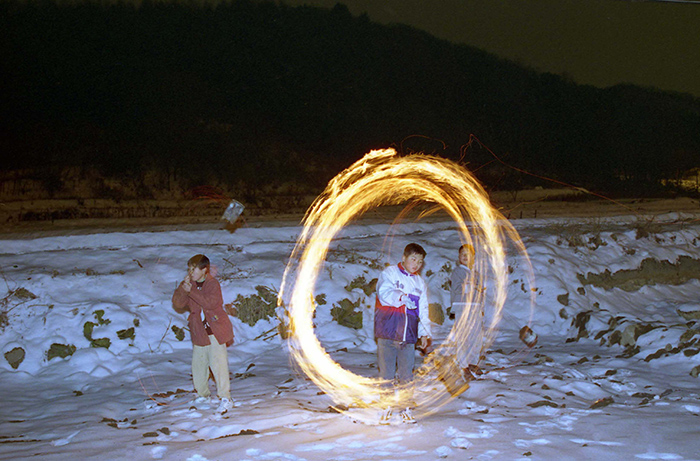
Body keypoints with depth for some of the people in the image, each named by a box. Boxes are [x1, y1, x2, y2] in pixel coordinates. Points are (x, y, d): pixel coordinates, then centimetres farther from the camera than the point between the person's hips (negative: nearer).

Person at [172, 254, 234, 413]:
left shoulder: (212, 284, -8)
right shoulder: (190, 284, 7)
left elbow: (211, 302, -25)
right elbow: (178, 304, -2)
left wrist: (191, 291, -28)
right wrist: (183, 288, -18)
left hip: (215, 331, -6)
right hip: (199, 333, 6)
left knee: (218, 363, -11)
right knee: (198, 364, 10)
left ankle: (226, 399, -8)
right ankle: (203, 394, 29)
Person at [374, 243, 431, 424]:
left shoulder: (419, 282, 18)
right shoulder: (389, 273, 2)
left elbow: (423, 309, 22)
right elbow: (384, 294, -15)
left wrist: (424, 332, 16)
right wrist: (404, 297, -28)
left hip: (408, 335, 4)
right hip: (387, 333, -4)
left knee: (407, 373, 3)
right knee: (387, 373, -1)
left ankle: (406, 408, 13)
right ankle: (386, 408, 9)